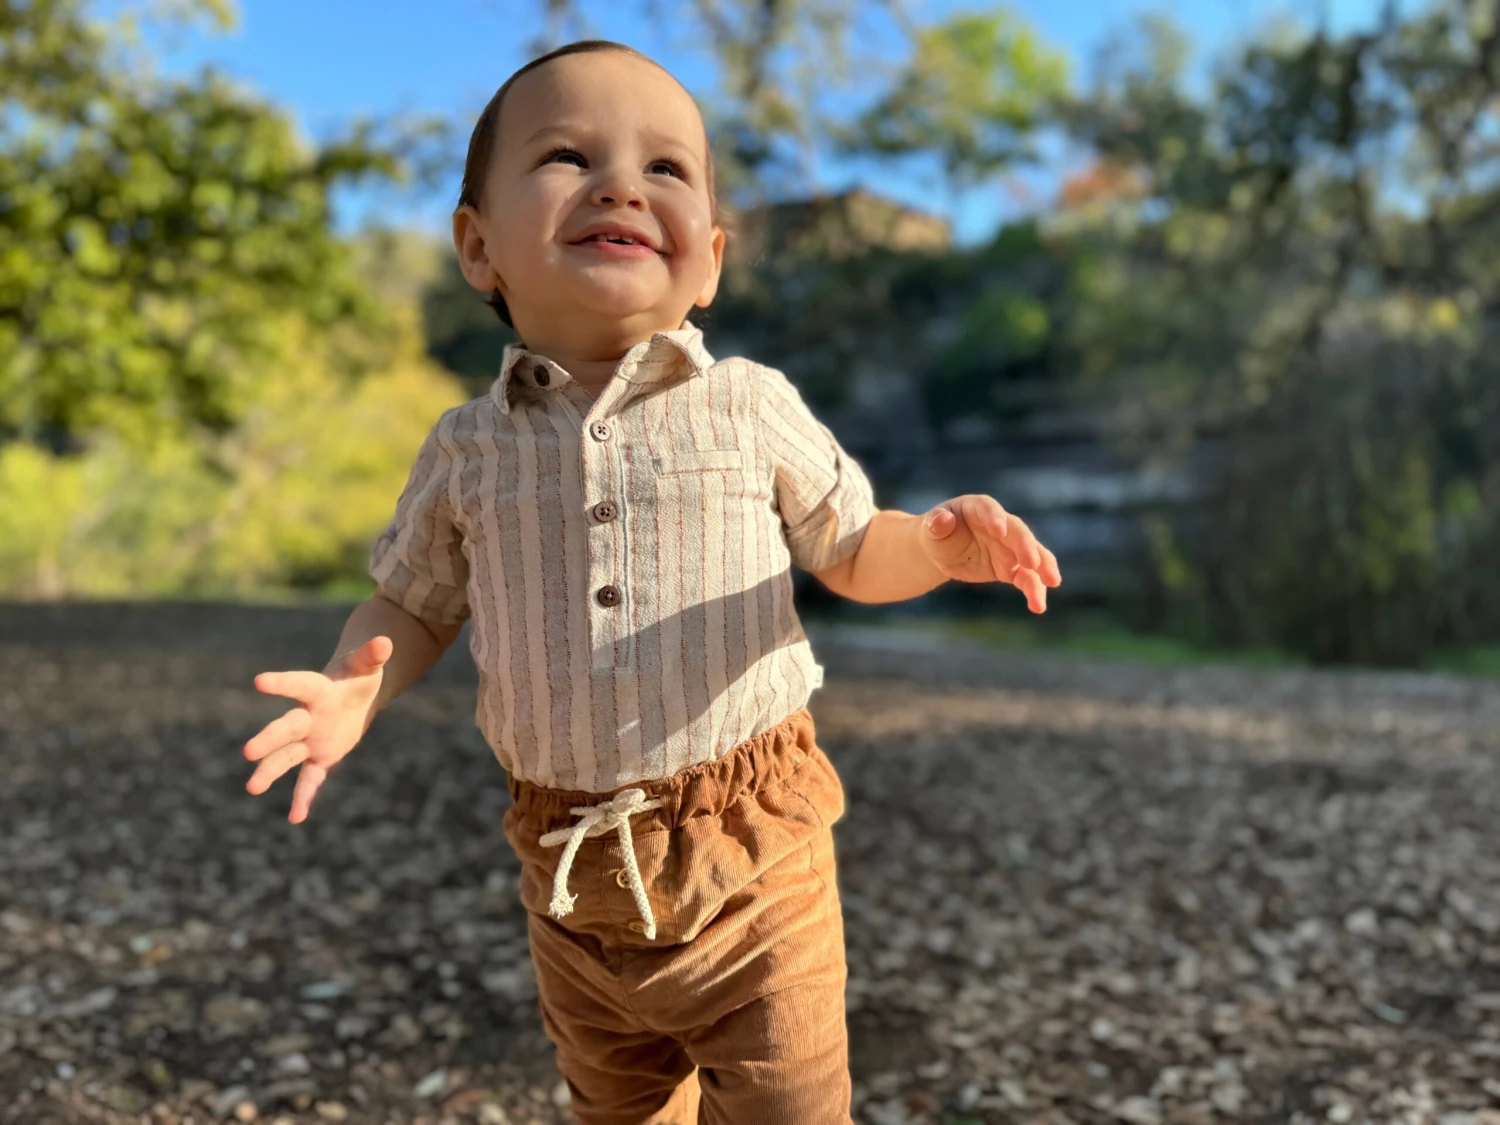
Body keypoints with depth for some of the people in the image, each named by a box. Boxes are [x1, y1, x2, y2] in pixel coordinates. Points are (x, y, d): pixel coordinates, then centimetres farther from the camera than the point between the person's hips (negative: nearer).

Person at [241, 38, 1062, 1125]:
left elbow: (852, 552, 3)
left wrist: (943, 544, -18)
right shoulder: (468, 450, -4)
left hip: (753, 861, -2)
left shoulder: (752, 409, -8)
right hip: (574, 877, 3)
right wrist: (356, 687, -12)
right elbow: (411, 604, 9)